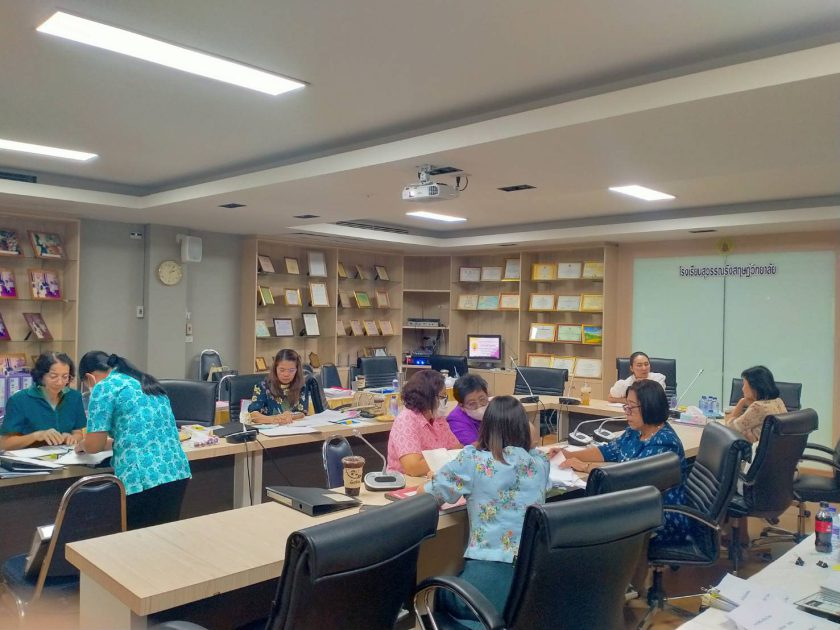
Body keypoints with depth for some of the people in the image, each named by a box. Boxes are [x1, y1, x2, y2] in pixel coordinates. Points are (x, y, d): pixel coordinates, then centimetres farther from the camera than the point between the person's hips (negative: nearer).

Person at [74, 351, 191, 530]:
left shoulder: (104, 387, -1)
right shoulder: (147, 382, 21)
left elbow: (94, 445, -3)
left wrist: (82, 445, 18)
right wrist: (112, 443, 35)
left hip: (142, 481, -7)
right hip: (177, 473, 7)